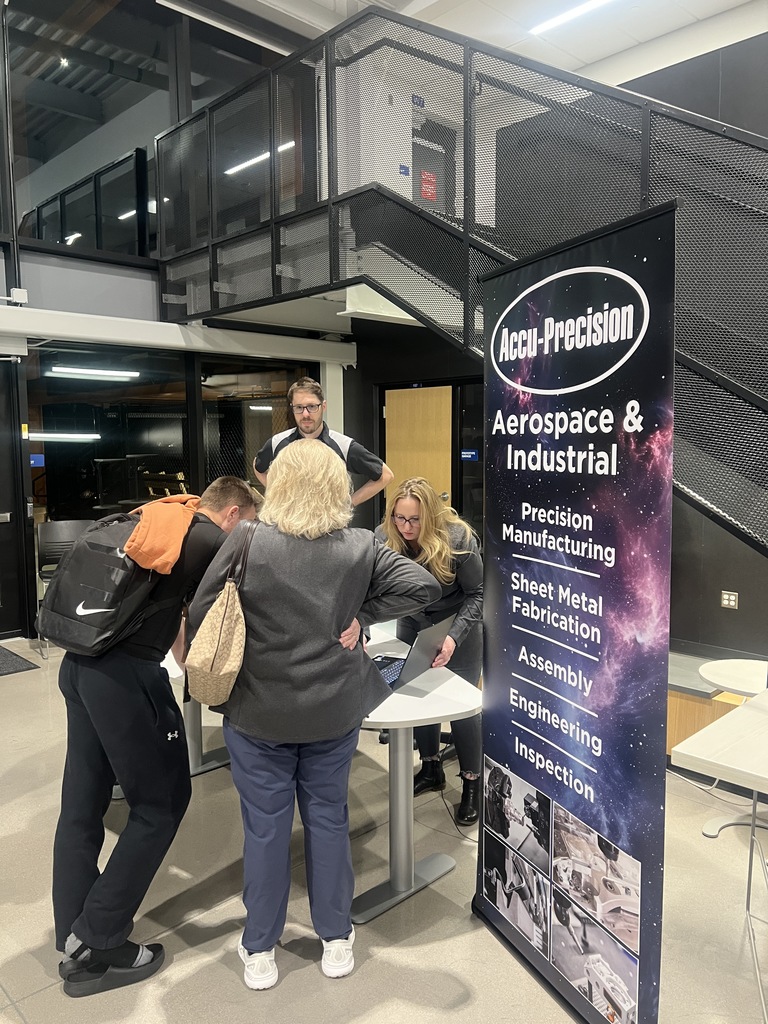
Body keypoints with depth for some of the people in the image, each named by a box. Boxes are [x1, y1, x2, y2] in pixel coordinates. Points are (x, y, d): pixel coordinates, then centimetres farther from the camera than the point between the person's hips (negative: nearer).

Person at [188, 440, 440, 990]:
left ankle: (260, 951, 31)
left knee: (265, 828, 14)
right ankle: (337, 940, 34)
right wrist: (362, 616, -7)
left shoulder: (247, 543, -16)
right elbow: (423, 586, -12)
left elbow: (200, 619, -13)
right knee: (329, 817, 18)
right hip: (335, 711, 2)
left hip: (258, 712, -1)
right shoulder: (361, 547, -10)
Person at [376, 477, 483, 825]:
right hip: (413, 625, 4)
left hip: (459, 626, -3)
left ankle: (472, 783, 16)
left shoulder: (457, 538, -28)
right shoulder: (383, 538, -21)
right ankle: (431, 768, 32)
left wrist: (454, 637, -32)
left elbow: (478, 594, -20)